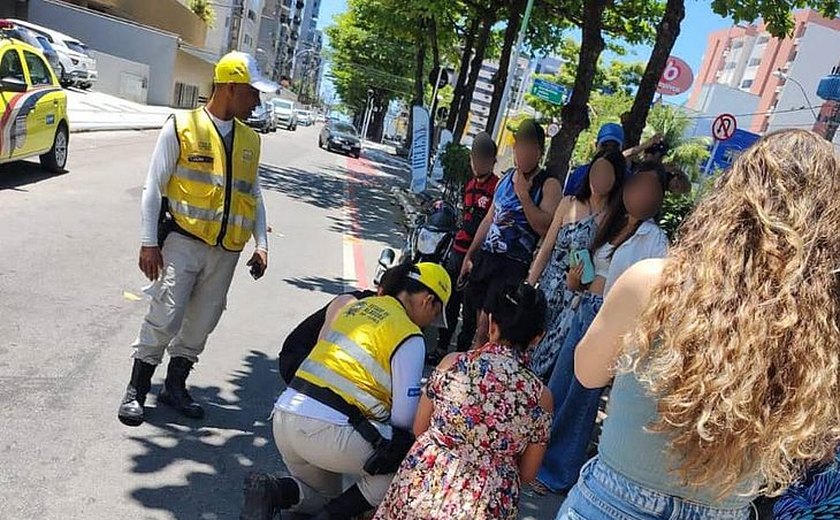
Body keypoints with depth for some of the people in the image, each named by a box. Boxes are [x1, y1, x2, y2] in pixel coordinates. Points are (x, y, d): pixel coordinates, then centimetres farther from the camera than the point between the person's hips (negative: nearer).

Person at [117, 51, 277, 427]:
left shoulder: (250, 141, 12)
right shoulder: (181, 128, -4)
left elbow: (254, 196, 17)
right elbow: (154, 188, -3)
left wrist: (261, 244, 8)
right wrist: (149, 242, -8)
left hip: (227, 252, 5)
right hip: (183, 242, -5)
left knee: (201, 322, 11)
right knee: (165, 317, -6)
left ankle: (175, 386, 28)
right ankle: (136, 390, 12)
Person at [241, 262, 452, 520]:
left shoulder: (356, 306, 15)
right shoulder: (409, 337, -8)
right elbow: (405, 417, -9)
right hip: (327, 430, -9)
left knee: (323, 497, 30)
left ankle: (272, 491, 3)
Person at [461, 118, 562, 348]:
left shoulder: (549, 185, -7)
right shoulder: (506, 177, 14)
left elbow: (545, 228, -19)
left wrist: (524, 195, -20)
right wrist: (469, 255, 19)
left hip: (513, 266, -6)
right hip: (485, 256, 7)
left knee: (485, 327, -9)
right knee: (481, 320, 10)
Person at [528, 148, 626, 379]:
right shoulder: (569, 204, 2)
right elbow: (546, 249, 5)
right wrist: (528, 287, 4)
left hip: (579, 300, -2)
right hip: (549, 290, 2)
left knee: (551, 357, 4)